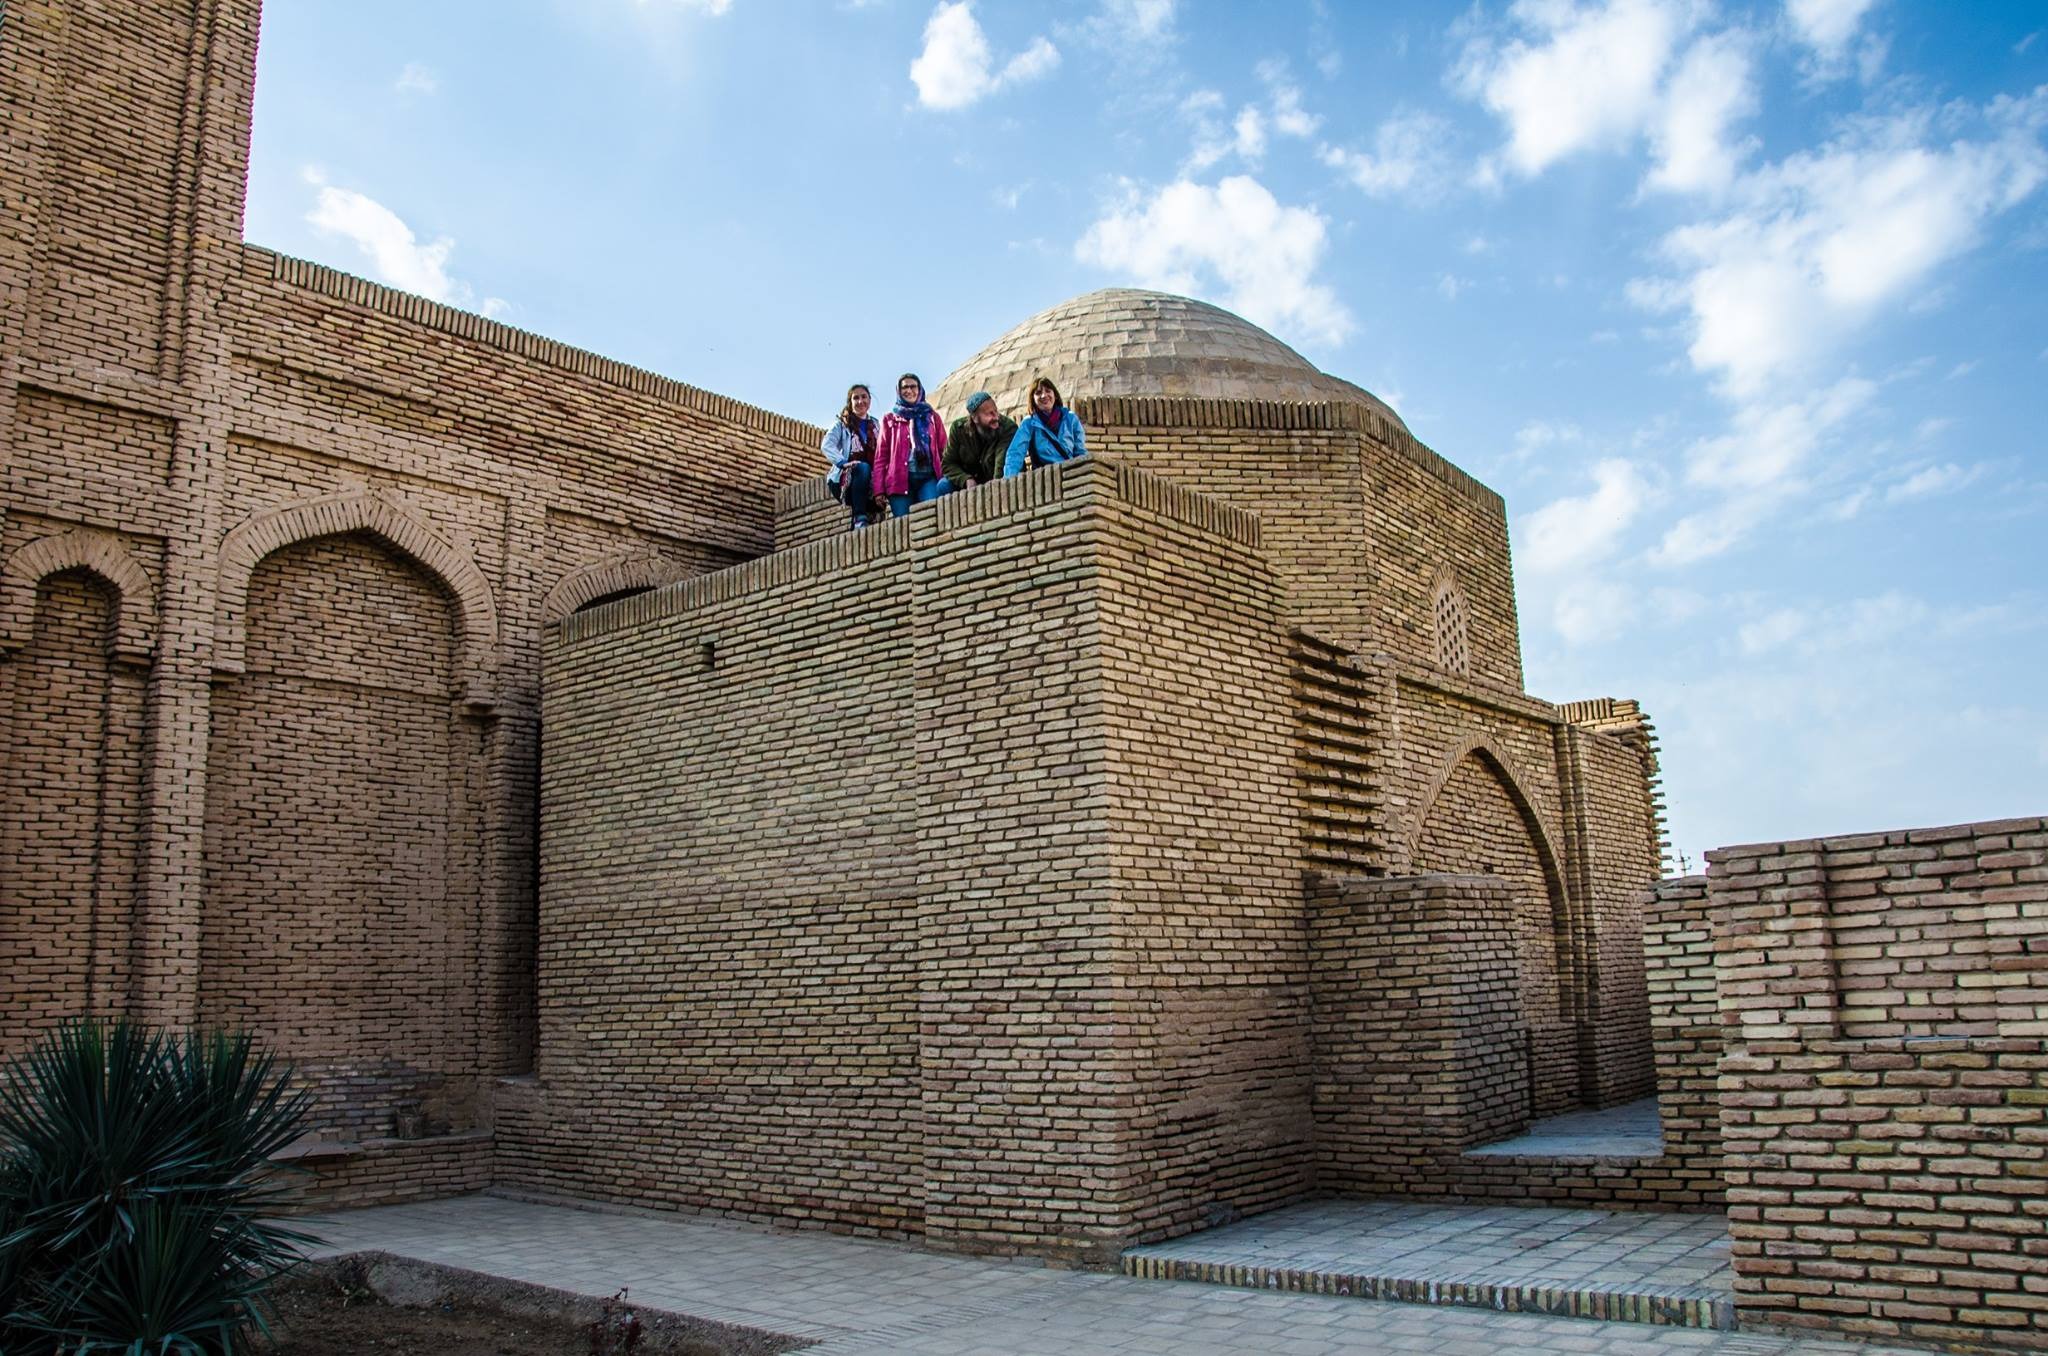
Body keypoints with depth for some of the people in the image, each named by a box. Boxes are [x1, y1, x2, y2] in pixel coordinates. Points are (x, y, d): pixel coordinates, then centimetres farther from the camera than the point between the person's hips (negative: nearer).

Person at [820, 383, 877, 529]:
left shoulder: (875, 425, 23)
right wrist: (844, 462, -22)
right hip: (846, 477, -3)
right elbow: (826, 446, -5)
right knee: (863, 467, -36)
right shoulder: (841, 424, 12)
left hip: (871, 480, 3)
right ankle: (860, 518, -38)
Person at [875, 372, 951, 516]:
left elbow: (943, 450, 13)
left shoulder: (932, 416, 18)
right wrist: (879, 489, 0)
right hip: (900, 479, 0)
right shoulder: (890, 419, 15)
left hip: (929, 477, 0)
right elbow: (881, 456, 10)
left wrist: (947, 476, -3)